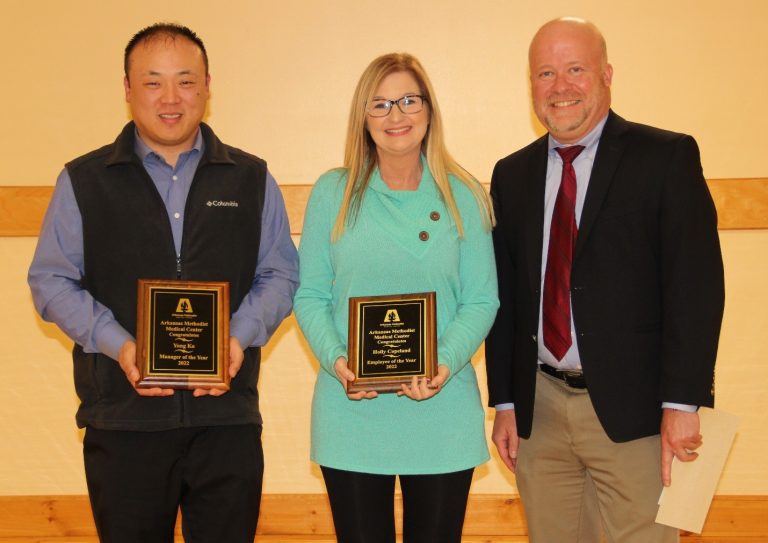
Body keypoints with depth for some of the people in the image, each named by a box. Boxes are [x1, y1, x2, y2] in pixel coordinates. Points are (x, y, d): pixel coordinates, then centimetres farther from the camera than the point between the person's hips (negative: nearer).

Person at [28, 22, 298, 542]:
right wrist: (117, 344, -13)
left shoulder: (252, 179, 9)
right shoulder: (83, 181, 5)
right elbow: (51, 280, 3)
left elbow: (280, 274, 9)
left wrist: (240, 338, -10)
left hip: (228, 416, 1)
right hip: (122, 419, 0)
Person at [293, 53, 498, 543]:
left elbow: (481, 300, 1)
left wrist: (445, 364, -15)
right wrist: (336, 361, -14)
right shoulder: (333, 193, 4)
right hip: (351, 413, 0)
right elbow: (310, 296, 3)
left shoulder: (464, 197, 3)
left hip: (442, 413, 0)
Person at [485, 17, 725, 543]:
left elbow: (696, 283, -8)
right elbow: (503, 295, 11)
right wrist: (504, 402, 7)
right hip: (538, 408, 4)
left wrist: (681, 402, -13)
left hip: (633, 408, -3)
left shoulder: (666, 157, -2)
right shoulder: (512, 175, 11)